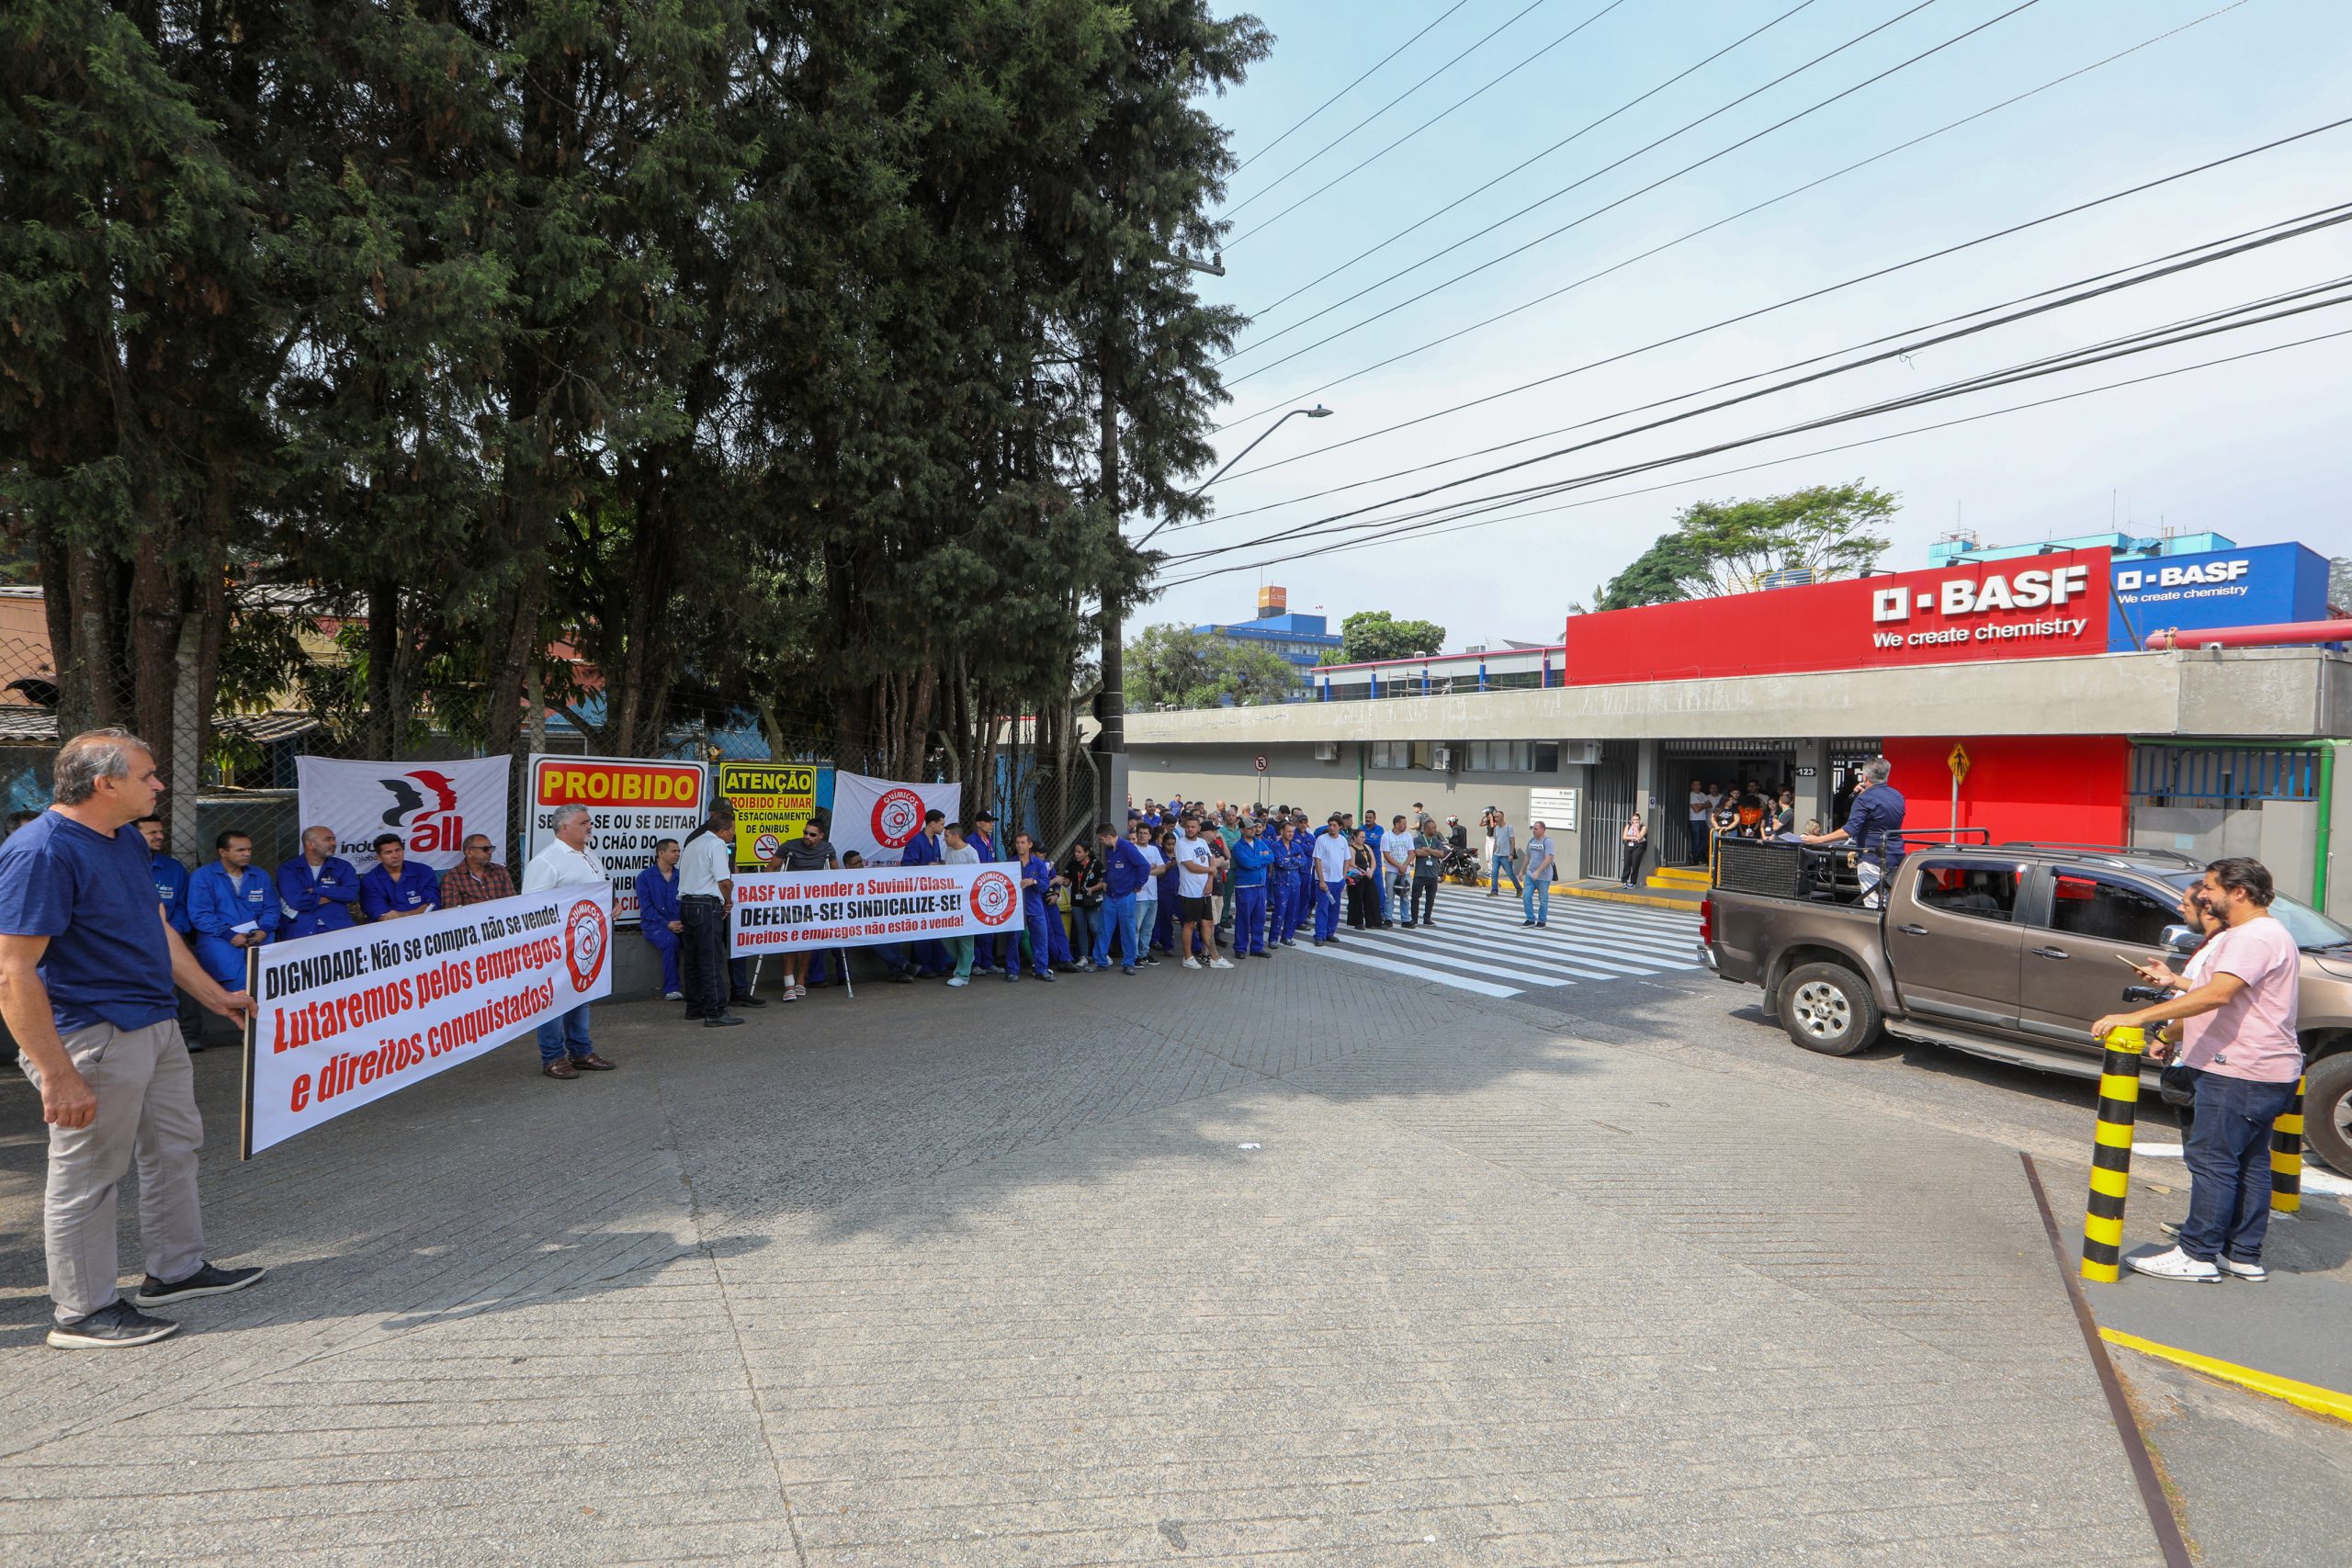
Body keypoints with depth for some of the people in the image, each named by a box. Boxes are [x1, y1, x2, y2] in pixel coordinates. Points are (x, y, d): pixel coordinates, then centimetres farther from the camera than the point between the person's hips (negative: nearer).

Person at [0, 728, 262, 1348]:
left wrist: (215, 996, 21)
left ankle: (177, 1269, 34)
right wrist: (57, 1074, -24)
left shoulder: (130, 841, 8)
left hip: (155, 1025, 9)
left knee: (175, 1147, 18)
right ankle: (82, 1311, 20)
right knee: (87, 1176, 5)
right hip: (93, 1039, -9)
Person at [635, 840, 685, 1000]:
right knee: (670, 940, -34)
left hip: (679, 924, 3)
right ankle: (671, 989, -26)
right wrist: (667, 924, -16)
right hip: (654, 925, -3)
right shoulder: (645, 877, 4)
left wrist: (683, 922, -12)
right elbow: (646, 908, -4)